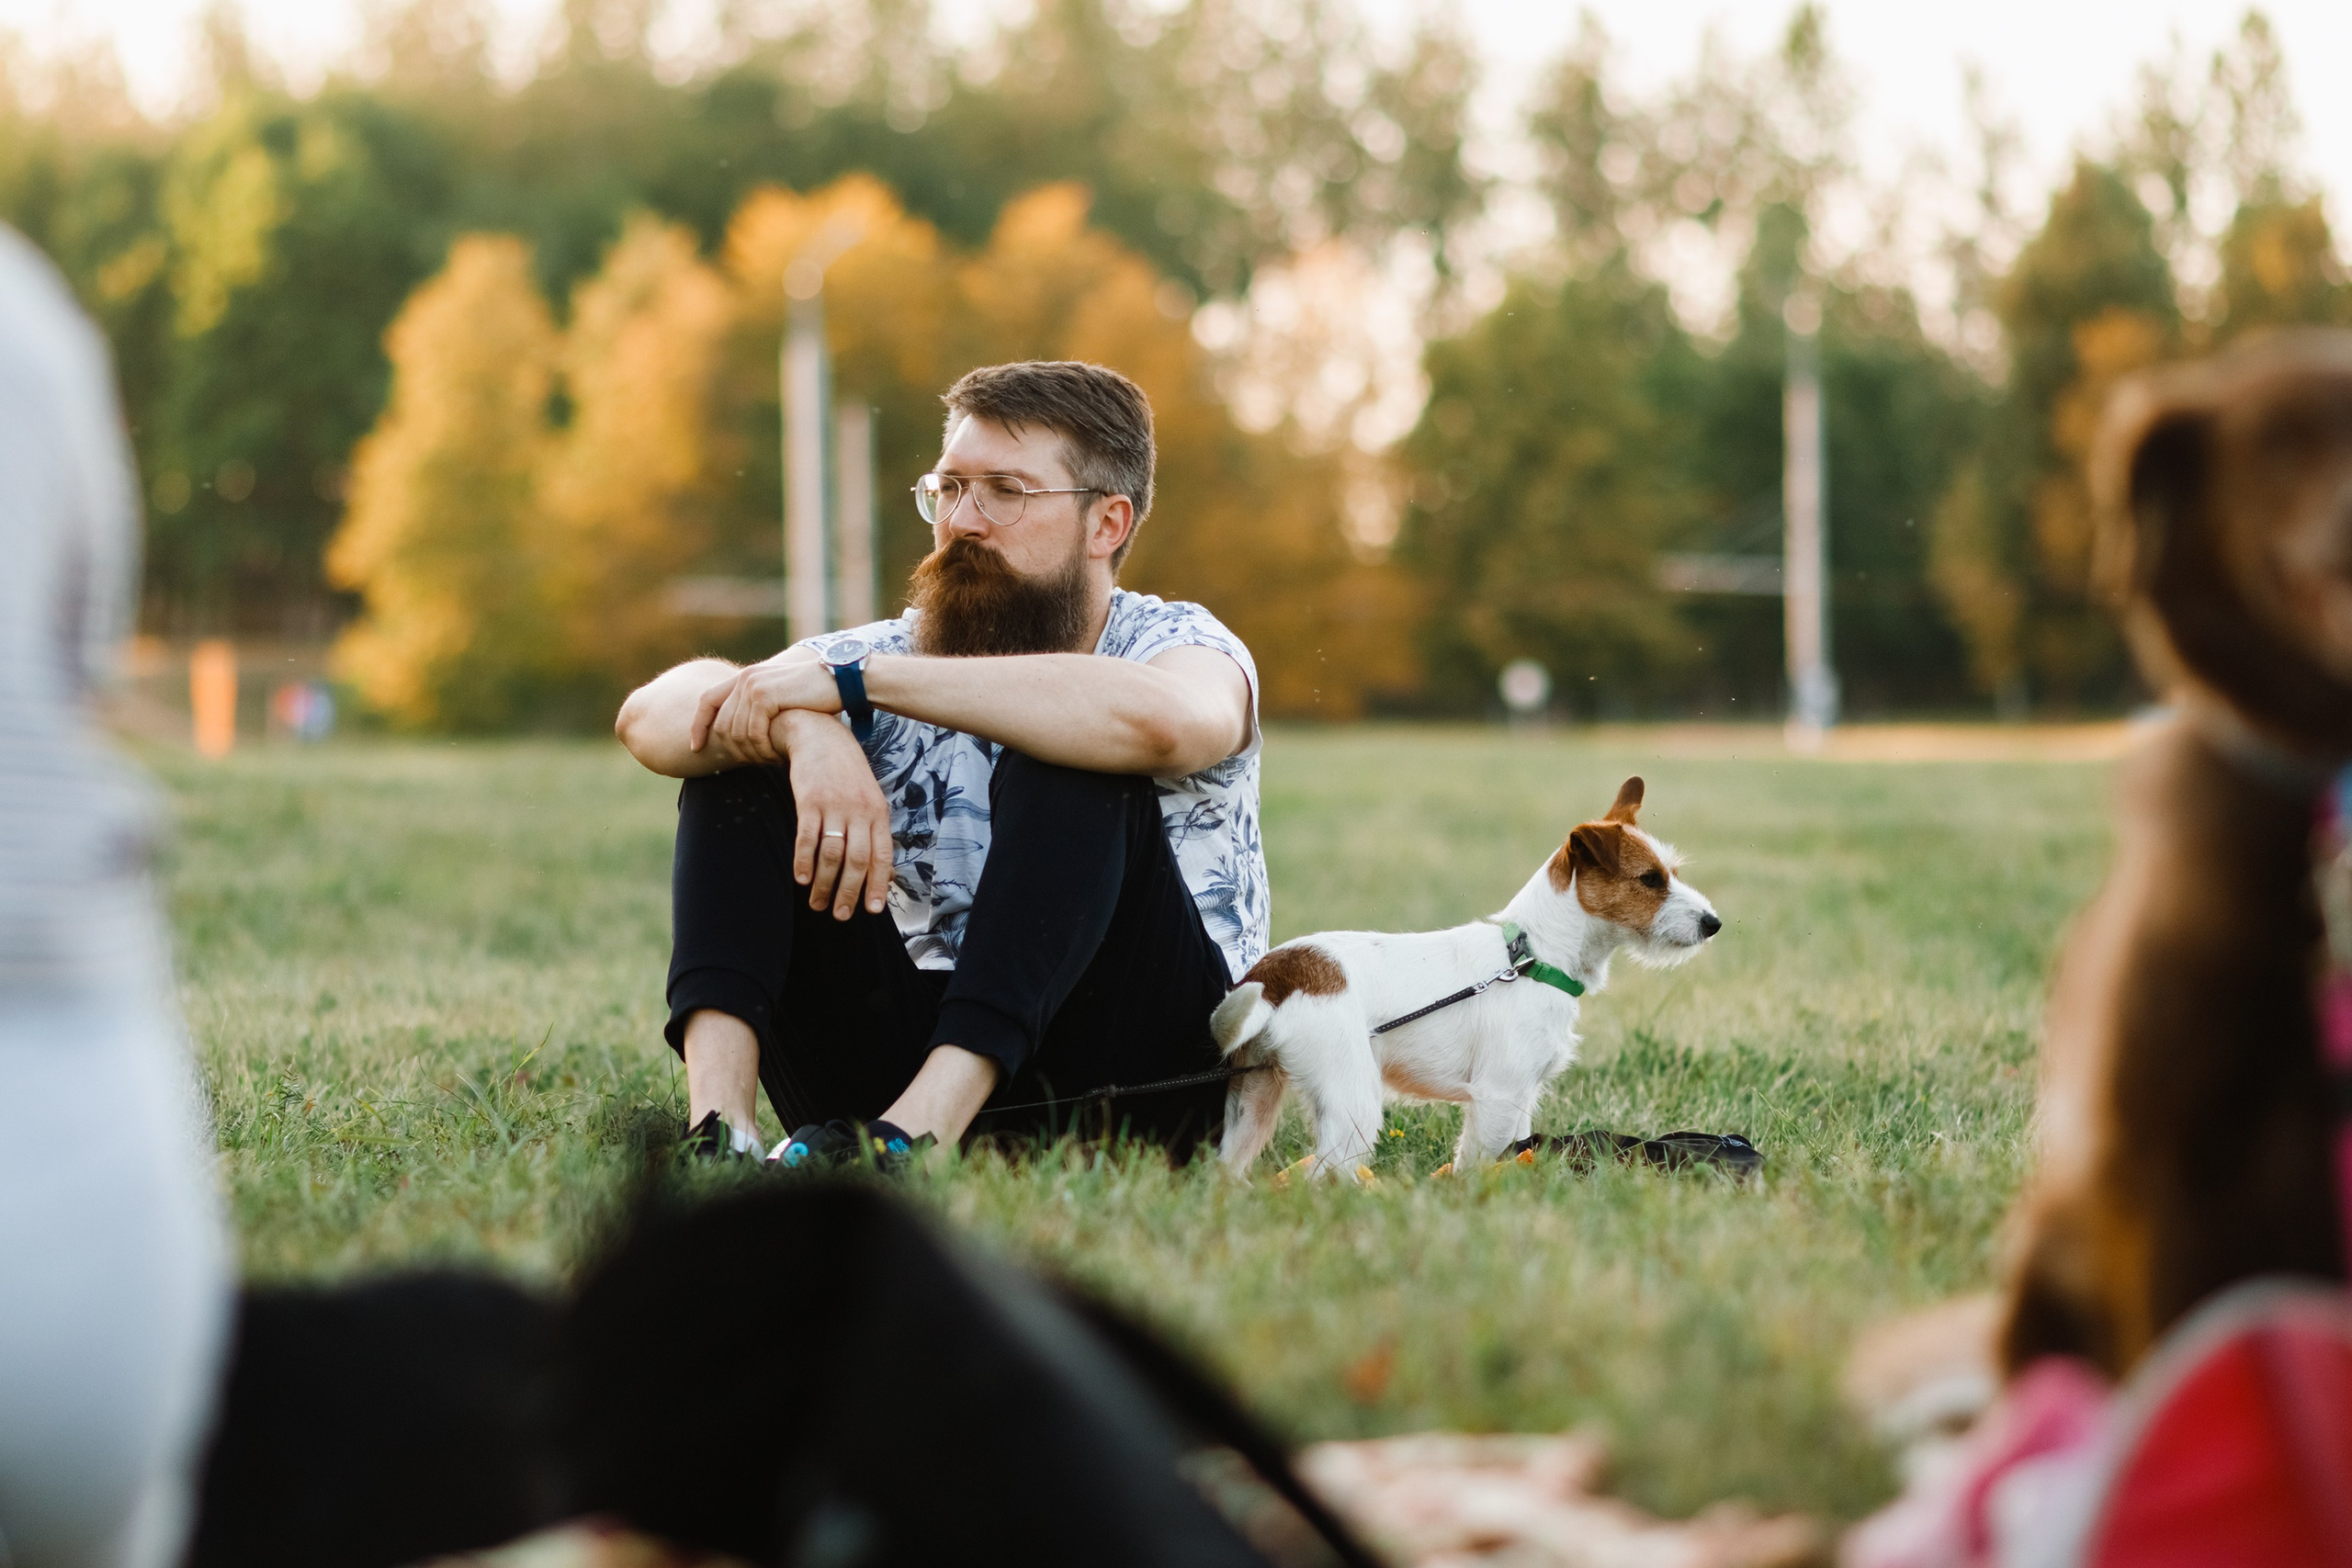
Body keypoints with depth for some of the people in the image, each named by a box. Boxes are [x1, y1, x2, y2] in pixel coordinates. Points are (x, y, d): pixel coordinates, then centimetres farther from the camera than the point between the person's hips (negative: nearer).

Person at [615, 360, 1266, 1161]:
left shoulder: (1180, 645, -2)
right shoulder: (896, 656, 8)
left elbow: (1160, 721, -32)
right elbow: (651, 718, -7)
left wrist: (854, 680, -28)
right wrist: (807, 730, -31)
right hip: (907, 1057, 4)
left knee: (1069, 771, -25)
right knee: (737, 754, -7)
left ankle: (912, 1130, -40)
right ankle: (717, 1125, -29)